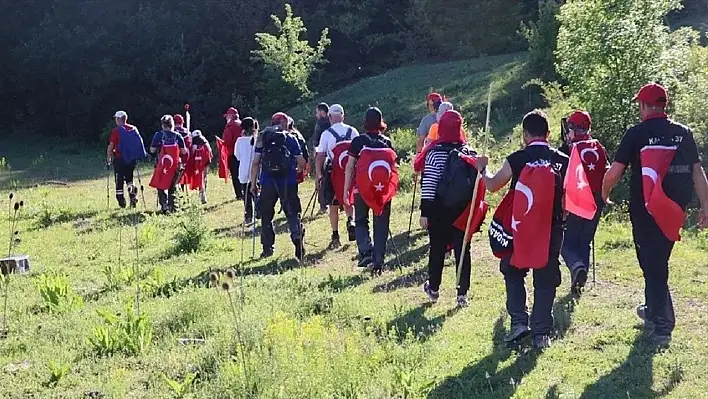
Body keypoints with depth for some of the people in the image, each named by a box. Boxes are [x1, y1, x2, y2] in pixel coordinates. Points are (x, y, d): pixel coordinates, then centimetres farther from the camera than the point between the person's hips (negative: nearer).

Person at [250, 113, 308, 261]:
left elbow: (256, 162, 1)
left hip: (267, 183, 1)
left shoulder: (262, 138, 7)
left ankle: (267, 248, 15)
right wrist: (298, 168, 26)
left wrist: (253, 183, 6)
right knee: (292, 214, 5)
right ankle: (298, 244, -12)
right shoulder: (291, 138, 4)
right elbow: (301, 163, 3)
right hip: (288, 183, -1)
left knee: (266, 215, 14)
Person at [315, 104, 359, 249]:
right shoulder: (353, 131, 2)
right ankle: (350, 221, -11)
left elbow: (320, 157, -7)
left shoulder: (326, 134, -5)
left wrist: (317, 176, -2)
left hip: (332, 173, -2)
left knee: (334, 206, 9)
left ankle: (335, 237, 10)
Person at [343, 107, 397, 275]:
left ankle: (366, 251, -8)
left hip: (362, 189, -2)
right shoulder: (387, 142, 2)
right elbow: (393, 167, 5)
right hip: (384, 190, 2)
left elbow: (350, 167, -5)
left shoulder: (358, 141, -4)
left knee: (360, 221, 14)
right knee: (381, 226, 8)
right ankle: (378, 262, 8)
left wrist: (346, 191, 0)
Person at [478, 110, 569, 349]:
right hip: (551, 229, 1)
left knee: (513, 273, 19)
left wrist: (483, 168, 24)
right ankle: (541, 332, 9)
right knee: (545, 281, 9)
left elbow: (492, 186, 6)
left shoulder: (517, 159, -7)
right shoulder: (562, 161, -1)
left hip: (520, 229, -1)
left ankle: (519, 321, 9)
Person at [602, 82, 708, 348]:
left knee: (652, 264, 1)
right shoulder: (683, 133, 4)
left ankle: (662, 327, -4)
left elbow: (614, 173, -11)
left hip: (645, 210, -5)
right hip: (674, 211, 5)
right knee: (658, 261, 21)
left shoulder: (637, 134, -9)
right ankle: (653, 310, 36)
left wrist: (605, 193, 8)